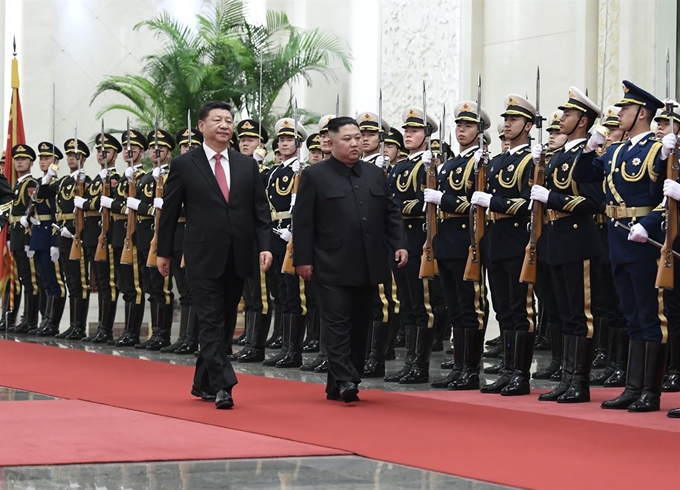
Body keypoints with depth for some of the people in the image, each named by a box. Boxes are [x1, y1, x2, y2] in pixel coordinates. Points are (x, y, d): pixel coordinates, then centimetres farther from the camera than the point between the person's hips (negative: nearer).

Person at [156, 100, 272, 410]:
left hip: (237, 258, 4)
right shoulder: (184, 165, 0)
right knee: (211, 323, -8)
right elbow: (169, 212, 3)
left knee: (225, 323, 11)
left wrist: (265, 245, -4)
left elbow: (260, 210, 8)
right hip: (204, 257, -4)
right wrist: (164, 252, 4)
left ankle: (203, 383, 23)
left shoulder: (247, 166, 10)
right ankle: (222, 386, -13)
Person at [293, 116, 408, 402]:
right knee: (337, 324, -9)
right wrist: (303, 259, -9)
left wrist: (399, 244, 2)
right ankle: (345, 381, -13)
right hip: (332, 268, -5)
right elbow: (303, 221, -4)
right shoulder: (315, 176, -2)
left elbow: (391, 213, 15)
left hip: (367, 268, 6)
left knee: (359, 326, 7)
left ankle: (337, 387, 13)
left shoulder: (375, 174, 13)